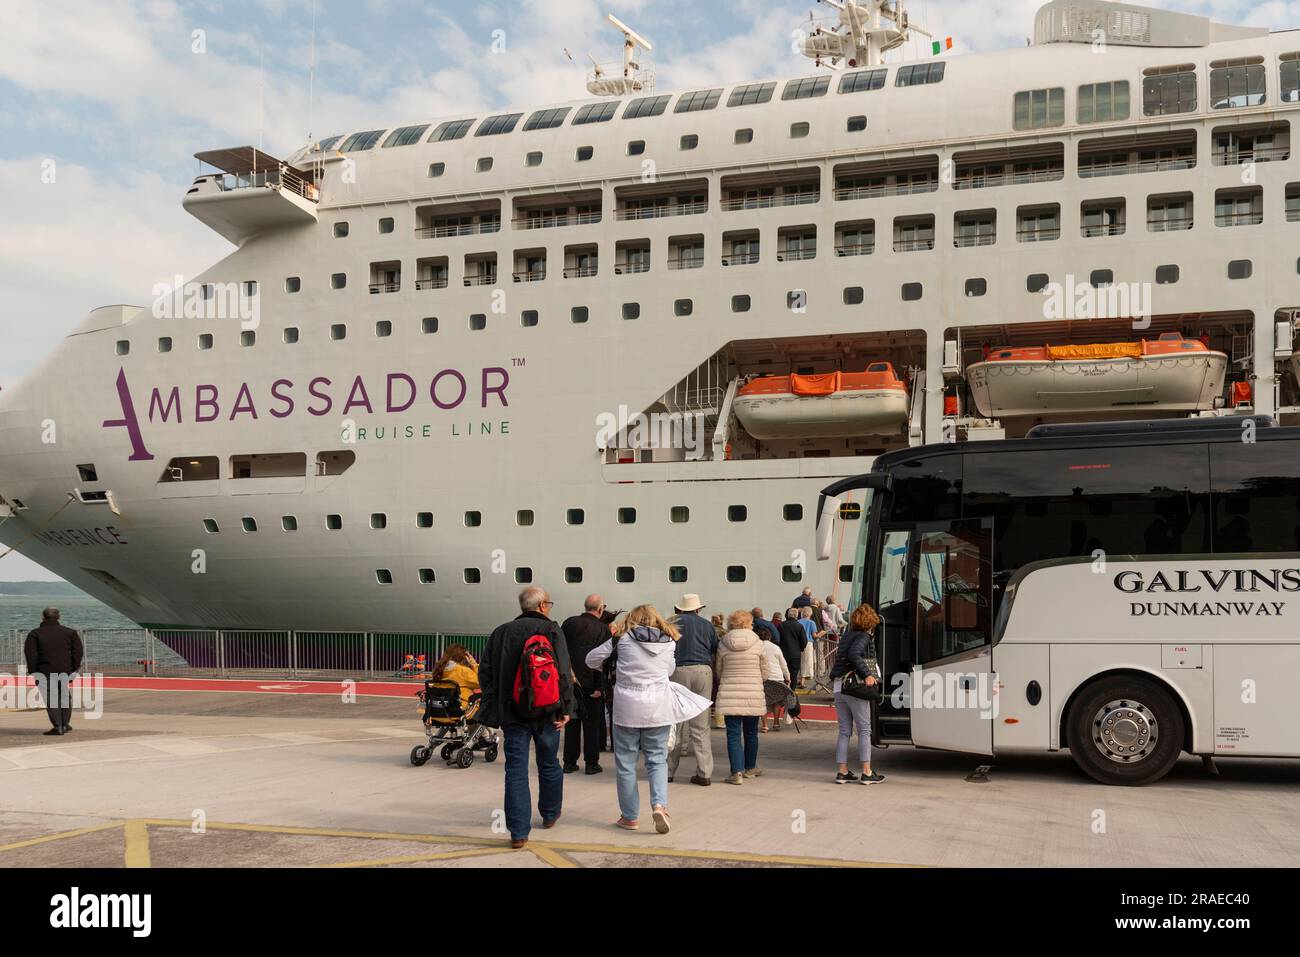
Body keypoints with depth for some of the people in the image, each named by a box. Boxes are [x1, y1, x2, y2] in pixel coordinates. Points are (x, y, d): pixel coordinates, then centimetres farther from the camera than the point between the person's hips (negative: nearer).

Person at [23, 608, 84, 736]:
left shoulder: (34, 634, 3)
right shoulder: (69, 632, 8)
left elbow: (30, 653, -6)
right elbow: (79, 651, 2)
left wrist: (32, 670, -1)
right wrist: (75, 668, 6)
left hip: (46, 672, -2)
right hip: (65, 670, 3)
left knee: (51, 699, 0)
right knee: (65, 697, 16)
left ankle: (57, 727, -5)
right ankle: (65, 724, 20)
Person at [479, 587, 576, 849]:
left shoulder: (500, 633, 6)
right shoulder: (551, 630, -5)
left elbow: (485, 672, 6)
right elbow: (563, 672, -13)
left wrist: (493, 706, 12)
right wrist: (565, 709, -8)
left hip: (512, 713, 2)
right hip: (545, 712, -1)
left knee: (516, 770, 2)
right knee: (549, 764, 18)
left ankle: (519, 832, -4)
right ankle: (550, 814, 36)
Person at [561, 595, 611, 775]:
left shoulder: (569, 623, 1)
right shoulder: (603, 629, -8)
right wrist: (600, 686, -12)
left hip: (568, 681, 3)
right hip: (590, 683, -3)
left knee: (572, 722, 12)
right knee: (592, 724, 7)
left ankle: (569, 762, 15)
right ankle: (591, 763, 9)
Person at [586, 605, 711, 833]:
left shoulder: (622, 638, 0)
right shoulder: (669, 641, 6)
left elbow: (592, 659, 6)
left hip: (627, 707, -2)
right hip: (658, 707, 2)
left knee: (625, 762, 8)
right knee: (657, 759, 9)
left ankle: (630, 816, 12)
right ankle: (659, 804, -12)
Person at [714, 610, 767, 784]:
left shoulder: (723, 644, -1)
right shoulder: (757, 643, -2)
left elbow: (718, 670, 7)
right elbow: (762, 670, 6)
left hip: (730, 696, 0)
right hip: (753, 695, 0)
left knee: (733, 734, 2)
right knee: (751, 733, 16)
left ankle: (737, 772, -6)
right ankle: (750, 768, 29)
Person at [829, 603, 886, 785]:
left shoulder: (847, 635, 16)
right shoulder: (864, 636, -7)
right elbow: (853, 655, -23)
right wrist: (867, 674, -23)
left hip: (838, 687, 7)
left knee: (844, 730, 11)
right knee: (864, 730, 1)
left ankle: (842, 771, 9)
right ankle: (867, 773, 0)